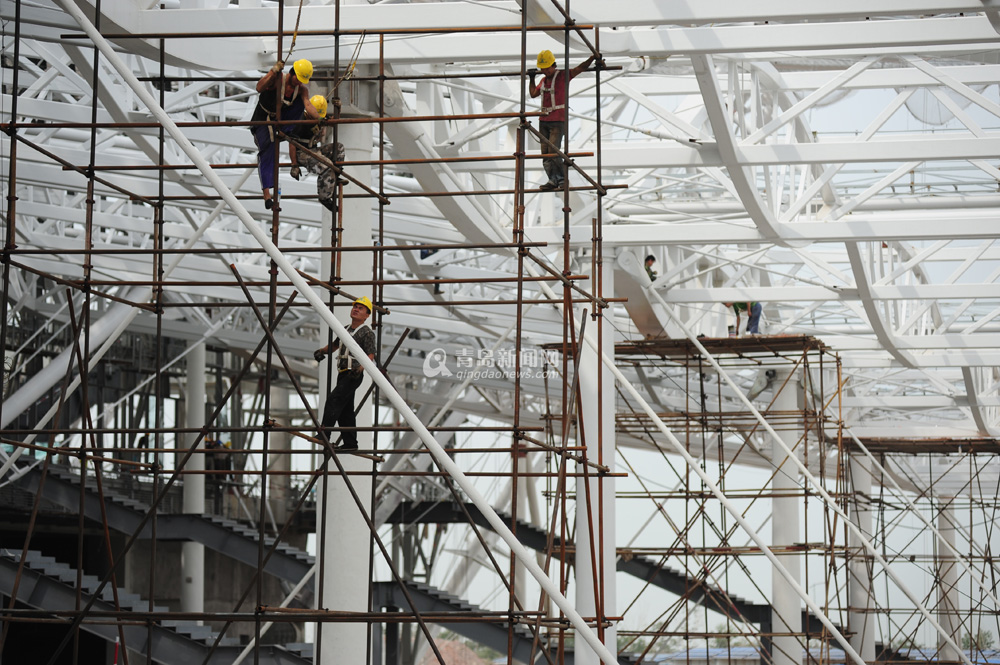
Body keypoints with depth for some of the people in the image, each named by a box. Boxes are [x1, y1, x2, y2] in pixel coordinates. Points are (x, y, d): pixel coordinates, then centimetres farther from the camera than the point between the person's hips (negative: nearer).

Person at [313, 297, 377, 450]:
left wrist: (361, 367, -31)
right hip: (343, 373, 8)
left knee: (334, 400, -21)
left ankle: (324, 432, -28)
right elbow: (335, 345, 32)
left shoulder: (367, 333, -5)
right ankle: (350, 442, 13)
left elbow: (371, 355, -13)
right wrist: (321, 351, 14)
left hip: (353, 375, -8)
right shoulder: (346, 330, 18)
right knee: (345, 409, 8)